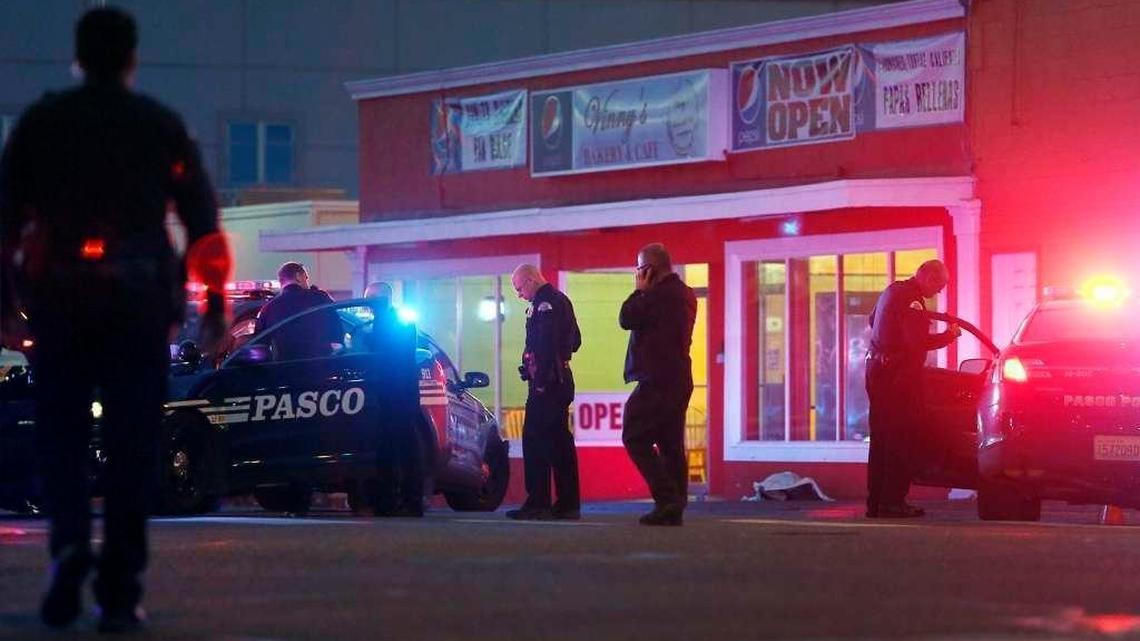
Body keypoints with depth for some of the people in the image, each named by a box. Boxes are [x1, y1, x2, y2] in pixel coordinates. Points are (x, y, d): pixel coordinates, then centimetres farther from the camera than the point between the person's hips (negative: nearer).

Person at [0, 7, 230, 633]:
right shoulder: (161, 126, 5)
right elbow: (201, 216, 3)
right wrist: (215, 295, 6)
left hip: (58, 299, 0)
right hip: (141, 300, 0)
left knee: (60, 432, 9)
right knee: (131, 442, 3)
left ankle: (69, 540, -18)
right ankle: (119, 592, -1)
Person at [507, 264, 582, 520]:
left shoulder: (545, 303, -12)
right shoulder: (560, 300, 19)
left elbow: (545, 344, -22)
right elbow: (574, 341, 26)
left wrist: (541, 380, -23)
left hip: (545, 381, -10)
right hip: (561, 379, 10)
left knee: (535, 441, -10)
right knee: (559, 440, 11)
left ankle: (537, 503, -13)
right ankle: (568, 504, 12)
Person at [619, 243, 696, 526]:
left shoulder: (658, 294, -15)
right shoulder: (685, 294, 16)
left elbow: (627, 319, -11)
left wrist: (639, 290, 1)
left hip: (657, 380, -9)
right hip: (679, 380, 9)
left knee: (635, 438, -6)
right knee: (671, 443, 9)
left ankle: (667, 499, -16)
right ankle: (675, 508, 6)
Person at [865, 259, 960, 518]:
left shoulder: (893, 290, 16)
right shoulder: (911, 299, -15)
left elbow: (873, 321, 30)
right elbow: (919, 341, -23)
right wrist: (949, 335, -11)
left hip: (877, 368, 10)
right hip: (898, 375, -10)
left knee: (881, 437, 12)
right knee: (898, 438, -6)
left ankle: (875, 501, 13)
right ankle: (892, 502, -8)